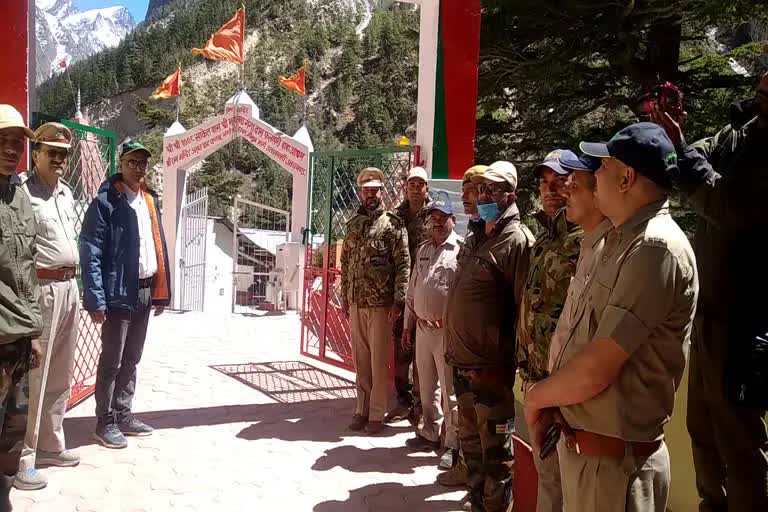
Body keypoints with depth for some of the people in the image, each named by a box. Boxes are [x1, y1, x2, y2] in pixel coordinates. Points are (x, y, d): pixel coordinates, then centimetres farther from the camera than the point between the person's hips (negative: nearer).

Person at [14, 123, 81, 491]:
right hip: (42, 290, -8)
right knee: (34, 377, -3)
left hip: (69, 288, 8)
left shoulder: (67, 192, 15)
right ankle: (22, 458, 7)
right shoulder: (24, 192, -9)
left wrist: (73, 283, 18)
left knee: (60, 375, 15)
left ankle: (50, 444, 27)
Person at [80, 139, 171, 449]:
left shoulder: (150, 201, 13)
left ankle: (123, 414, 29)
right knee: (112, 361, 3)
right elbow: (90, 253, -15)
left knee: (131, 359, 16)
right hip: (119, 293, -7)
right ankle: (105, 422, 15)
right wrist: (96, 300, -20)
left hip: (145, 292, 7)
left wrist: (161, 291, 9)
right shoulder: (106, 202, -9)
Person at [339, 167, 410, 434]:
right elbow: (346, 263, 14)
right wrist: (344, 297, 11)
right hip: (356, 304, 5)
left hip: (381, 304, -5)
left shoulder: (393, 224, -5)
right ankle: (361, 409, 23)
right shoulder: (353, 224, 11)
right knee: (360, 359, 12)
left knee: (379, 361, 3)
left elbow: (403, 264, -10)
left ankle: (376, 413, 13)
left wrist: (399, 300, -15)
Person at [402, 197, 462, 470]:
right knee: (427, 386, 17)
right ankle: (430, 434, 31)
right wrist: (408, 324, 17)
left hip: (448, 330, -7)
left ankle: (454, 444, 10)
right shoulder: (423, 249, 14)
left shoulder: (461, 248, -9)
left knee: (450, 390, 0)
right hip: (422, 328, 7)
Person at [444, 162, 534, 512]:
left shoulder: (517, 241, -14)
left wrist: (518, 361, -16)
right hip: (462, 361, 8)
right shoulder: (474, 238, 11)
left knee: (495, 449, 6)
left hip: (491, 365, -8)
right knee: (469, 440, 22)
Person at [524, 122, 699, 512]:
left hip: (613, 460, -8)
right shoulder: (620, 242, 11)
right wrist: (550, 402, 1)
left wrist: (537, 396, -7)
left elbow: (594, 372, -24)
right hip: (579, 445, 9)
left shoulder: (656, 248, -21)